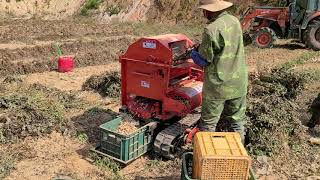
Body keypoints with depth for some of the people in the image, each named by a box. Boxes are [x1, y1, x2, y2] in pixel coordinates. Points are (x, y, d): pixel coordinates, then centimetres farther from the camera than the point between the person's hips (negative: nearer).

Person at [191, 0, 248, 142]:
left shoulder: (211, 30, -20)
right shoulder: (235, 21, 3)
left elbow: (202, 61, -12)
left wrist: (193, 53, 9)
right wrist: (202, 48, 15)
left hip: (218, 85, -6)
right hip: (238, 83, 7)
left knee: (208, 123, 10)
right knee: (237, 120, 18)